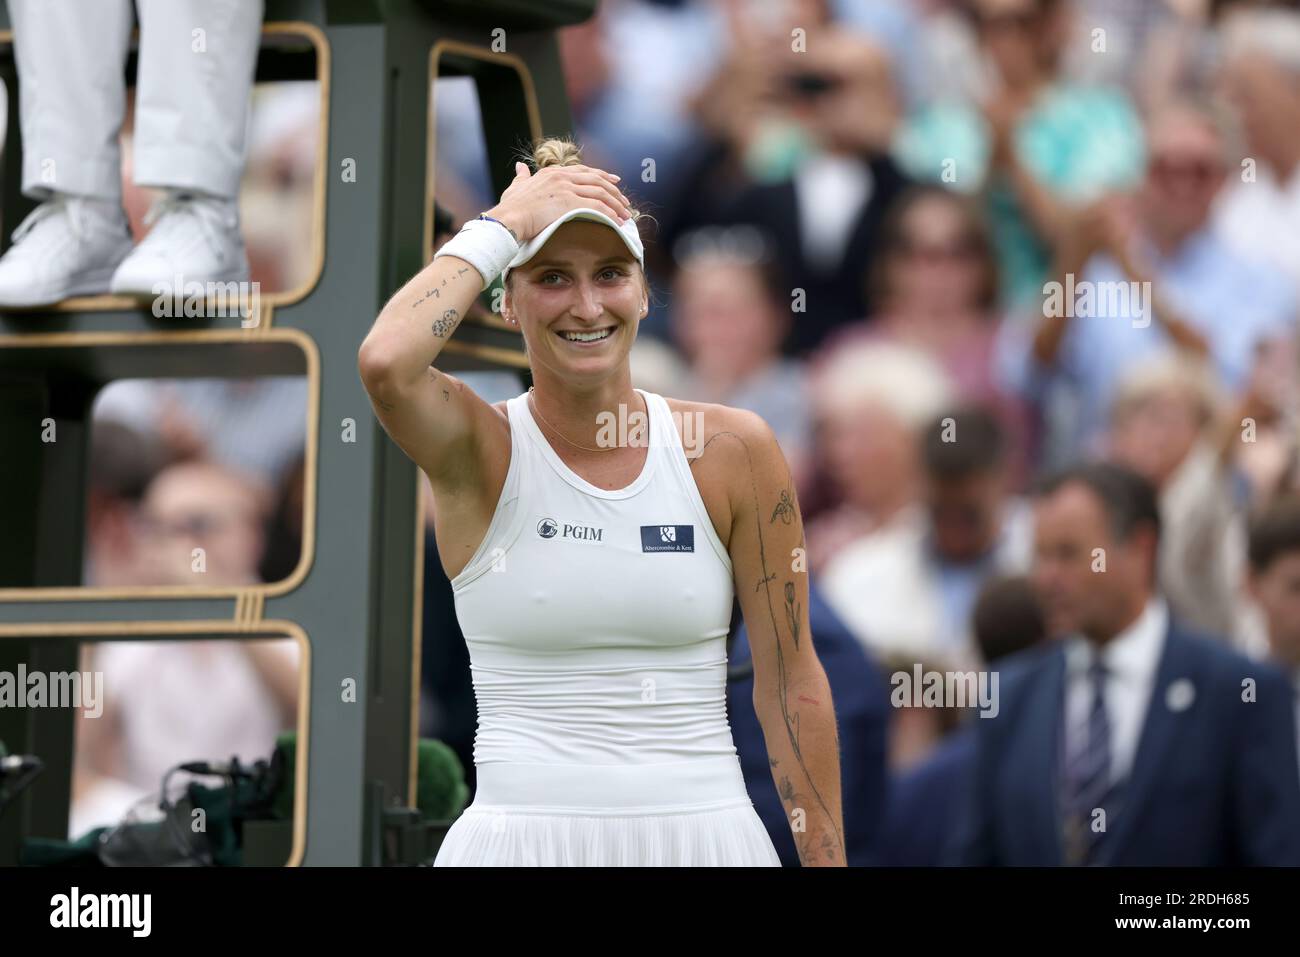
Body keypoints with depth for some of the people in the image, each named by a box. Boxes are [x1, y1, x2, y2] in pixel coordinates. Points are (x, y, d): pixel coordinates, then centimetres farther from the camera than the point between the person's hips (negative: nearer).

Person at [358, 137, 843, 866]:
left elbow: (791, 683, 4)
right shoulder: (481, 451, -2)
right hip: (523, 838, -1)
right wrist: (504, 225, -12)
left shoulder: (732, 451, 0)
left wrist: (829, 858, 1)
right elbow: (385, 362, -25)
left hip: (706, 833, 1)